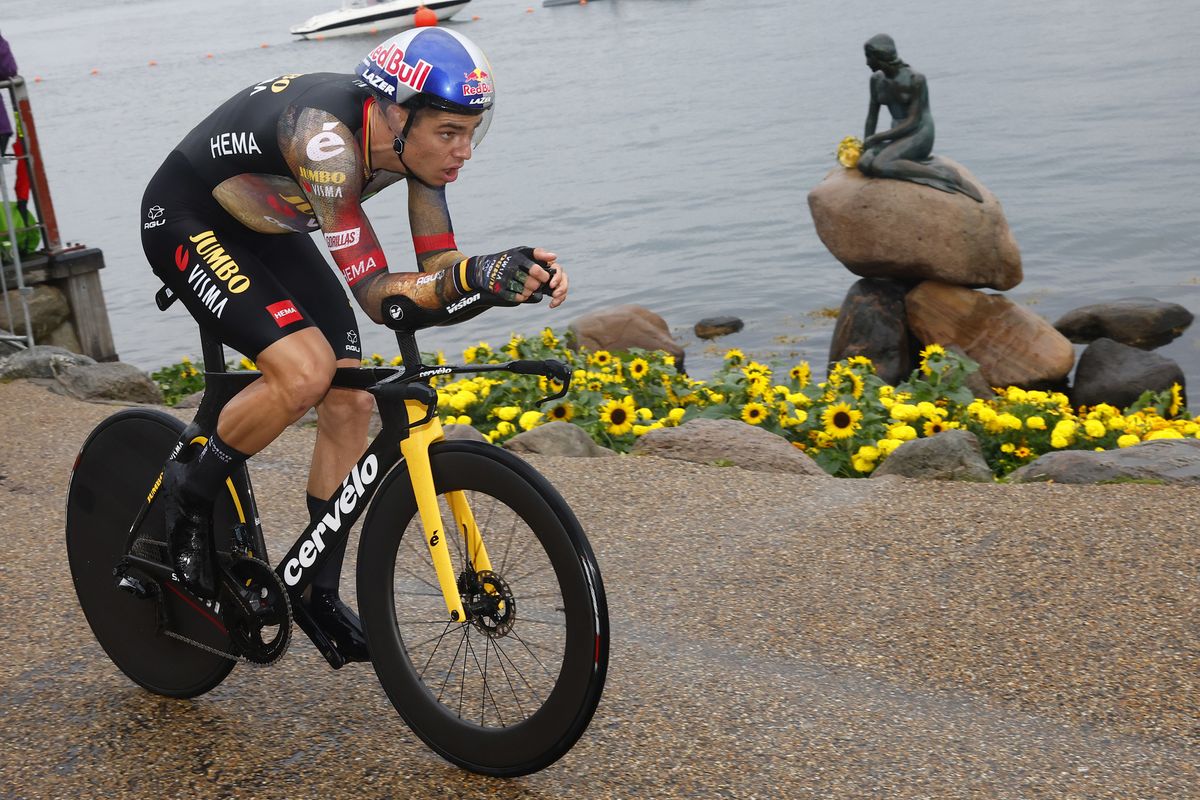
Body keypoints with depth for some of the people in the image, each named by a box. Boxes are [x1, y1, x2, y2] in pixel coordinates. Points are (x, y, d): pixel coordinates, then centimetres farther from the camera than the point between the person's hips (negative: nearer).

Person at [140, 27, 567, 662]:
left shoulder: (416, 139, -15)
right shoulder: (326, 139, -37)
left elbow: (438, 268, -13)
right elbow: (375, 293, -39)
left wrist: (521, 272, -31)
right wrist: (476, 276, -55)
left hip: (267, 231, 8)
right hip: (185, 224, -7)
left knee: (350, 400, -4)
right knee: (304, 371, -29)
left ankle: (319, 592, 10)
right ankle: (189, 492, -2)